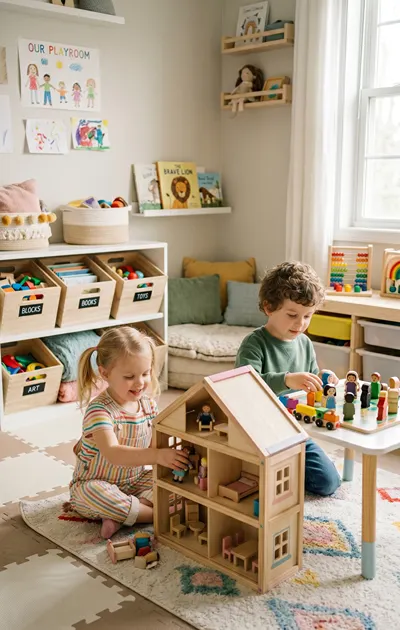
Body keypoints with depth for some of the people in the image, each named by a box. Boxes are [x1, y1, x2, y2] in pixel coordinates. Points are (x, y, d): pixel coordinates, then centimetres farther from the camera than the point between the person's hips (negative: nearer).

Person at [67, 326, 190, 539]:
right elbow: (113, 454, -40)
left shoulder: (149, 404, -3)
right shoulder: (99, 410, -25)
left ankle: (120, 516, -21)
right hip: (95, 484, -6)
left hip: (134, 482, 6)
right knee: (91, 493, -38)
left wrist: (172, 454, -21)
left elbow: (154, 445, 1)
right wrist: (157, 456, -52)